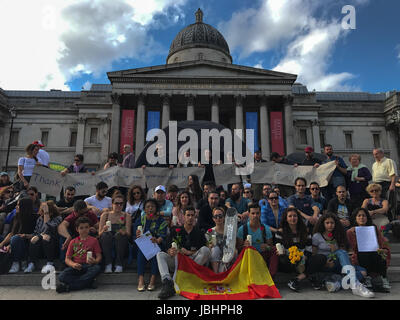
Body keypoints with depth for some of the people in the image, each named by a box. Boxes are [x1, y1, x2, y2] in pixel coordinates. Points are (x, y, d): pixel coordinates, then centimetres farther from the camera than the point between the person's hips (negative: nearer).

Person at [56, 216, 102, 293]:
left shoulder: (93, 240, 10)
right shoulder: (73, 242, 15)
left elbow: (99, 256, 5)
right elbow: (67, 259, 11)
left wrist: (95, 261, -20)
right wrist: (73, 264, -12)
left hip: (89, 266, -1)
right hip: (76, 266, 1)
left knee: (97, 268, -36)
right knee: (62, 277, -28)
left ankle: (68, 286, -27)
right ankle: (89, 283, -24)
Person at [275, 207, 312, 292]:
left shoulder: (305, 231, 9)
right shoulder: (281, 232, 3)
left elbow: (309, 250, 5)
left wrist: (303, 260, -12)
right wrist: (281, 252, -23)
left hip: (302, 261, 3)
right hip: (287, 261, -2)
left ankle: (297, 279, -28)